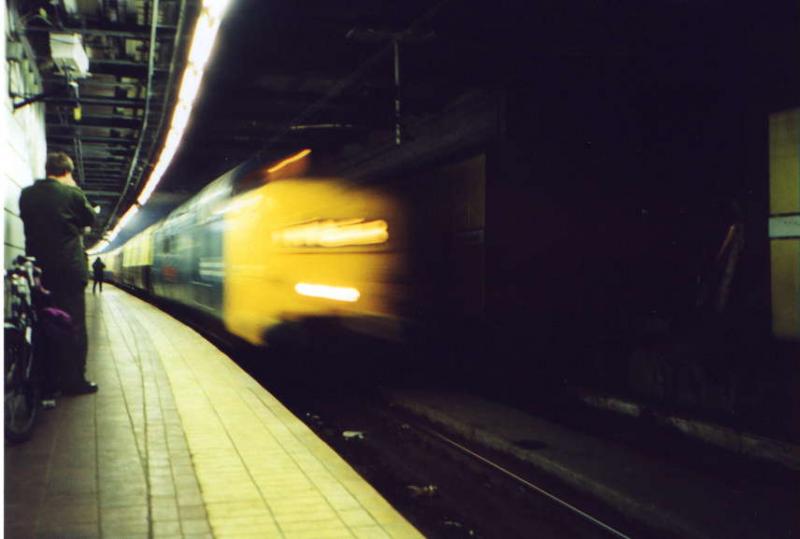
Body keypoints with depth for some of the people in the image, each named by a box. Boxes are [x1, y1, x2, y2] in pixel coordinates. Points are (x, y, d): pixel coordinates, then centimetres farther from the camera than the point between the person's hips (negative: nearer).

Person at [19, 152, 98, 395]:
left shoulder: (26, 194, 5)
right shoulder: (71, 192, -8)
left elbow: (28, 220, 12)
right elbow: (90, 219, 5)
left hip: (39, 268, 5)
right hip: (70, 268, -5)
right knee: (74, 324, 1)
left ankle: (49, 378, 19)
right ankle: (74, 380, 2)